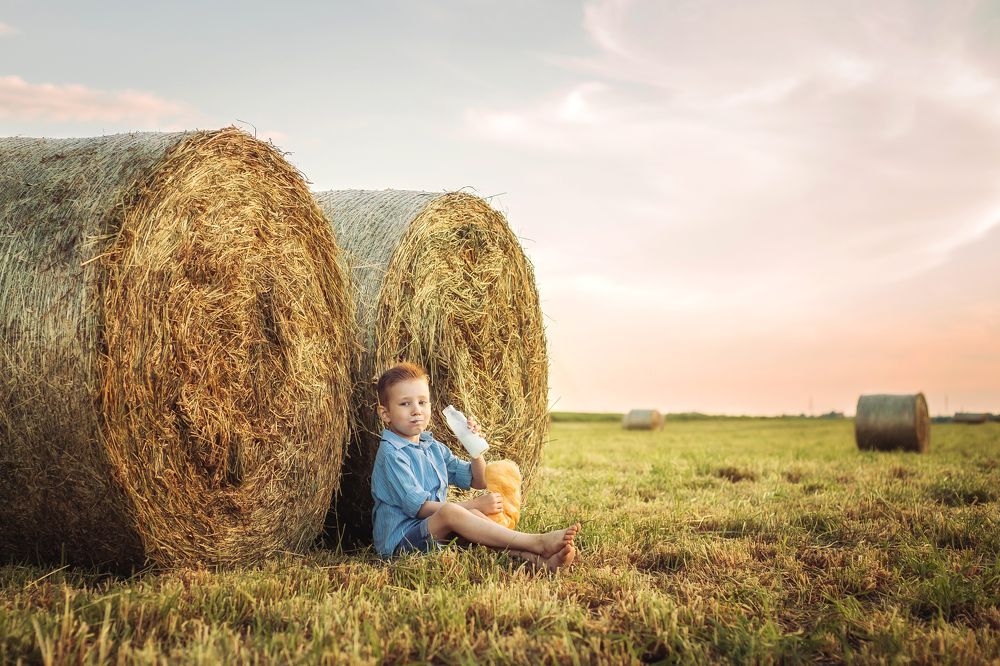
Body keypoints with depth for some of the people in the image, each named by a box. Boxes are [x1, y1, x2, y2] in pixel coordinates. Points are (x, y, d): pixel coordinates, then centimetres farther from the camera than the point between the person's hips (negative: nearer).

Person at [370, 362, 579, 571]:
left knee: (474, 516, -20)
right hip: (399, 543, -8)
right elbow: (419, 507, -18)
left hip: (435, 533, 8)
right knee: (450, 512, -32)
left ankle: (538, 559, -39)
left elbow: (479, 481, 18)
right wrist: (475, 505, -16)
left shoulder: (433, 447, 16)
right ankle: (538, 543, -39)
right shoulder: (391, 453, -10)